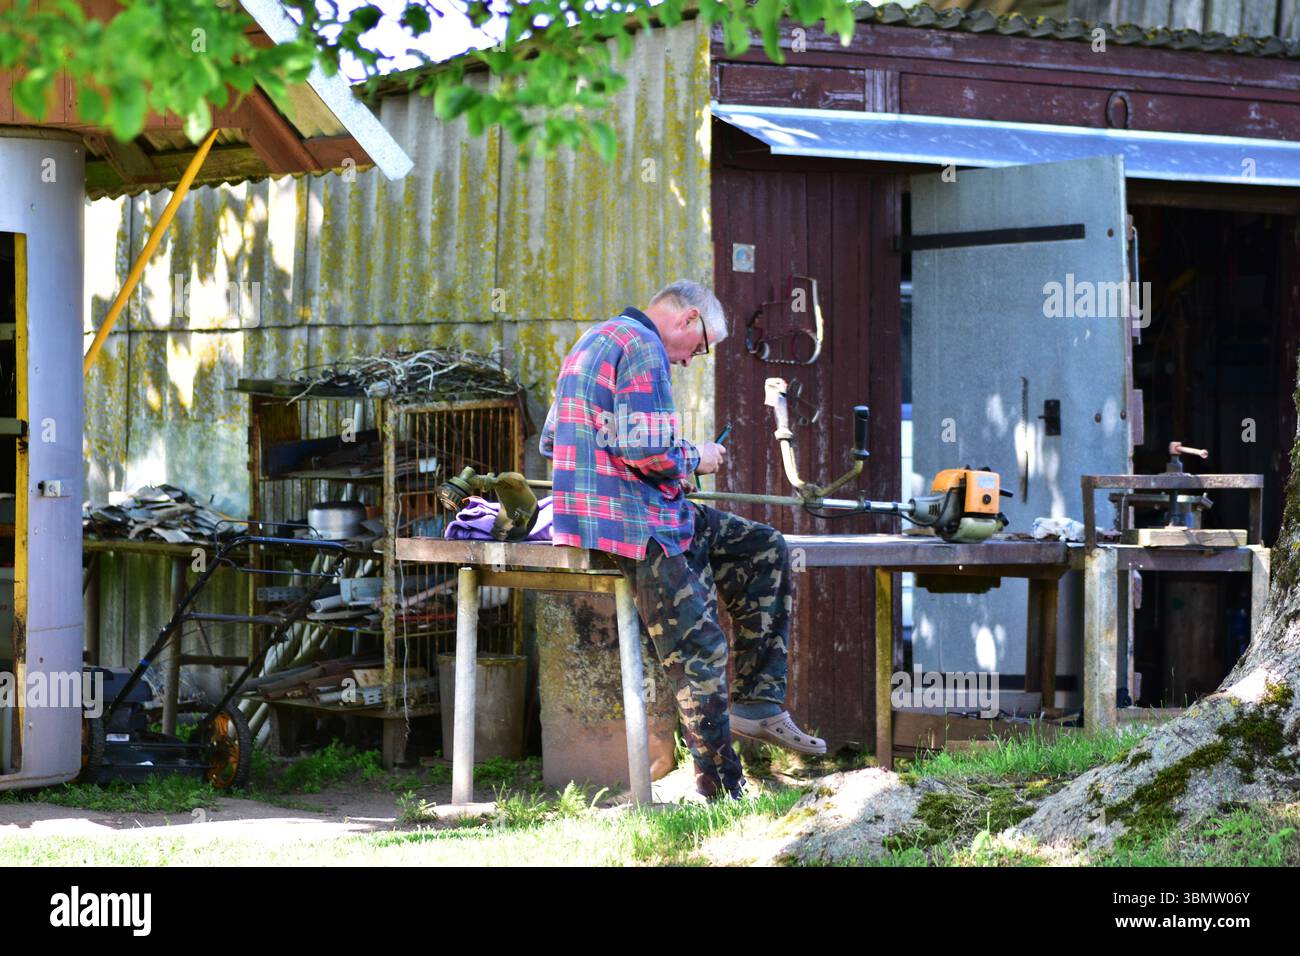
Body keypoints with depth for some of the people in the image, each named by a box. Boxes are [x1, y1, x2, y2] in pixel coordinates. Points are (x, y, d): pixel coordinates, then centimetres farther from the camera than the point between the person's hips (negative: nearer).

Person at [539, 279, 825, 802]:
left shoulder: (593, 342, 20)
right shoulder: (643, 350, -13)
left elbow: (550, 440, 25)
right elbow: (647, 450, -25)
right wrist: (695, 458, -3)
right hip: (635, 524, -11)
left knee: (765, 551, 14)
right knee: (700, 652, -8)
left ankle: (758, 703, 10)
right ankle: (722, 789, -4)